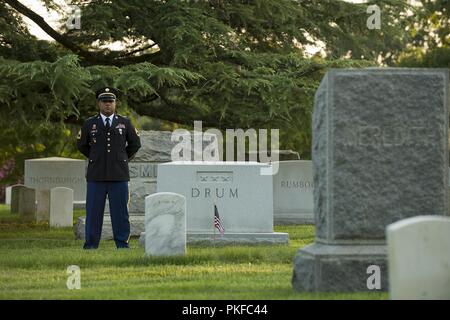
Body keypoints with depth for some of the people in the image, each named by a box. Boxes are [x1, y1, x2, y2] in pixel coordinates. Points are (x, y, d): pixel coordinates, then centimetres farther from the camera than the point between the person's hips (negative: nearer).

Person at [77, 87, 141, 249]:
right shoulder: (89, 124, 5)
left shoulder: (125, 123, 6)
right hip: (96, 176, 0)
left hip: (119, 176, 0)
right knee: (93, 213, 1)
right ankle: (90, 246, 7)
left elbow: (135, 144, 17)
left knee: (120, 212, 1)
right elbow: (81, 145, 18)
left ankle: (122, 245, 7)